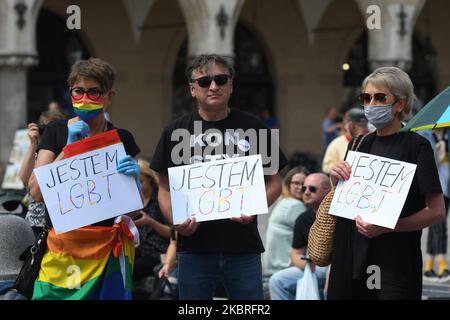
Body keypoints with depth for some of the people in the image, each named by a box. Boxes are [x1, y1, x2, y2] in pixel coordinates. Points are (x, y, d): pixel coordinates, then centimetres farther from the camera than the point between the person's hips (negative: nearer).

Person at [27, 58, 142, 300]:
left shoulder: (121, 139, 5)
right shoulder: (57, 131, 5)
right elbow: (36, 192, -6)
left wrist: (134, 177, -12)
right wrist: (69, 147, -12)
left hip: (109, 246, 0)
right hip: (64, 245, 0)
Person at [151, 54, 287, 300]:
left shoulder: (252, 128, 5)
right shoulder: (176, 132, 6)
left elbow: (274, 182, 7)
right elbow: (165, 189, 8)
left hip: (243, 246, 0)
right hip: (194, 248, 1)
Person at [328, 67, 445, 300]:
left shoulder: (416, 146, -7)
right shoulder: (359, 146, 11)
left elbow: (436, 212, -10)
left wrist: (387, 227, -21)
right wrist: (336, 182, -2)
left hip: (396, 263, -5)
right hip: (353, 260, 5)